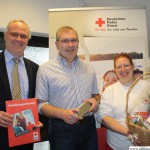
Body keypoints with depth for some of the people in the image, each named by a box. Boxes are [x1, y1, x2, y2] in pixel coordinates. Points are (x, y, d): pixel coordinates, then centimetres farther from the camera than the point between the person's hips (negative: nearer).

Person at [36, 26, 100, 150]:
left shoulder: (88, 67, 8)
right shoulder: (45, 69, -5)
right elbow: (40, 104, -6)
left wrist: (95, 100, -5)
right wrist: (62, 114, -21)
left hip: (89, 126, 4)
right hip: (62, 130, -4)